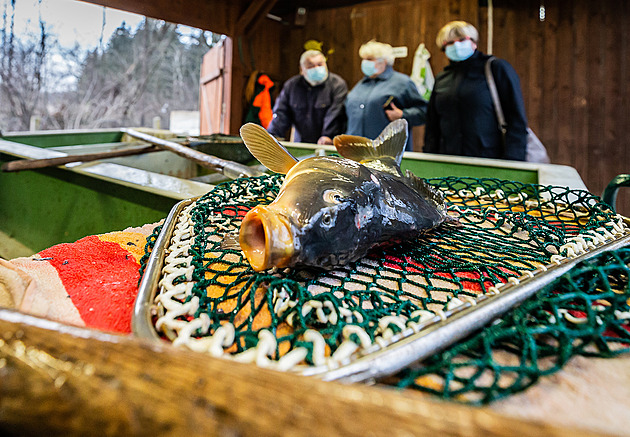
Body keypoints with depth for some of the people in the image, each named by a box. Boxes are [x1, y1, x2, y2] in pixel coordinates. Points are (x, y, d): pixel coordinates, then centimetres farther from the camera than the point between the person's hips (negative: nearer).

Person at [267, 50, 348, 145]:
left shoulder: (338, 84, 1)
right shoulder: (291, 85, 13)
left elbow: (335, 115, -11)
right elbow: (281, 113, 10)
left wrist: (328, 136, -25)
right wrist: (273, 136, -4)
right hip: (300, 144, 4)